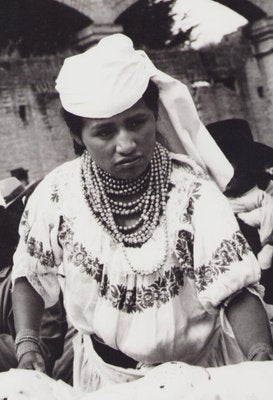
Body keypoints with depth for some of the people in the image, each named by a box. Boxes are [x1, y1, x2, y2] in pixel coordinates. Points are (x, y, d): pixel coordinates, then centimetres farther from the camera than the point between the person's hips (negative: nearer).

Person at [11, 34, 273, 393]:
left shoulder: (190, 188, -21)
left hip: (199, 366, -1)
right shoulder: (57, 194, -14)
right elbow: (31, 272, 2)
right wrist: (27, 345, -11)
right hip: (106, 376, 2)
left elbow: (233, 286, -24)